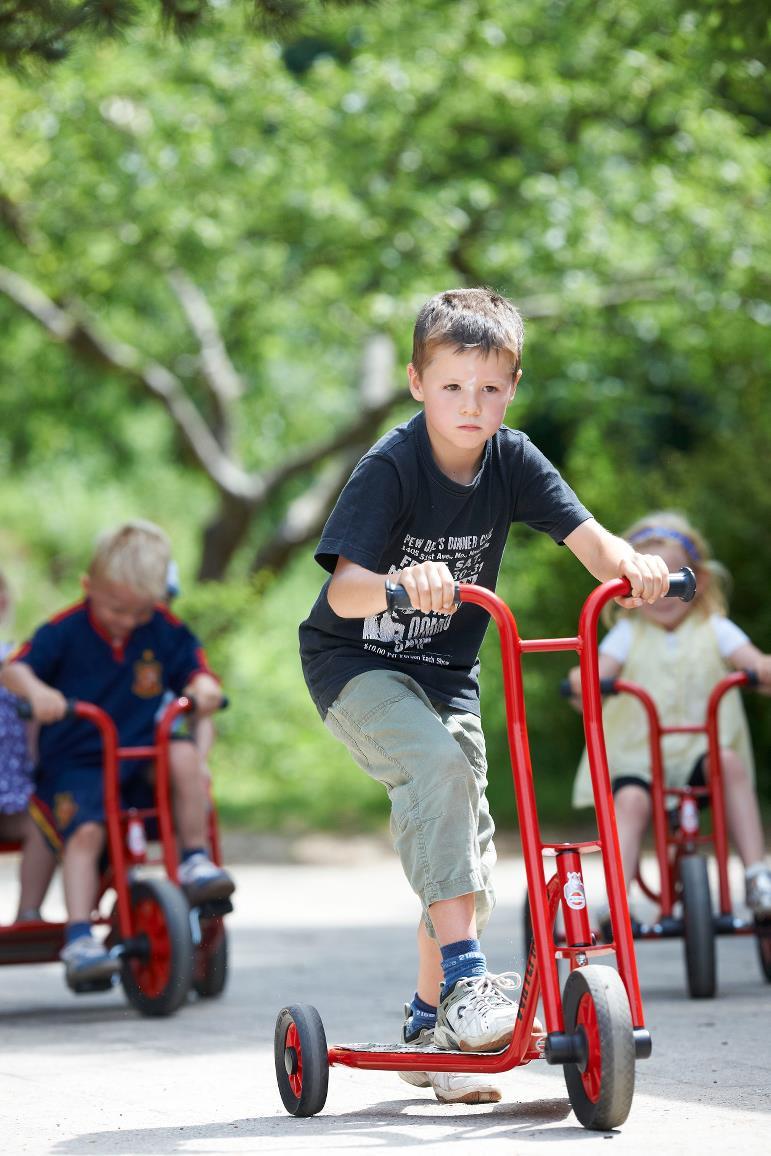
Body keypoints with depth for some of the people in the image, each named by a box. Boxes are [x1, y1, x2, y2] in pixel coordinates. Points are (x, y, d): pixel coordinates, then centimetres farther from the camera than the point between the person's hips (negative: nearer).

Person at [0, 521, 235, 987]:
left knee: (185, 762, -29)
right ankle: (79, 938, -33)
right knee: (85, 830, -30)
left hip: (143, 760, 3)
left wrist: (204, 686, -20)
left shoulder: (165, 630, 3)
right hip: (75, 763, -3)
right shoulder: (65, 631, -7)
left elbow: (195, 668, 6)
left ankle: (196, 862, -13)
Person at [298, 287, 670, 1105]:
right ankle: (464, 979, -32)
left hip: (445, 673, 6)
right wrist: (402, 582, -52)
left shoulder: (511, 461, -7)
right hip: (356, 664, -6)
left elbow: (586, 538, -17)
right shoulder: (390, 468, -22)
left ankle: (430, 1027, 18)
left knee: (467, 838, 2)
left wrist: (631, 563, -40)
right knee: (438, 763, -32)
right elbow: (343, 591, -30)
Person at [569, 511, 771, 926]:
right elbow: (601, 672, -4)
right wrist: (583, 683, -30)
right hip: (637, 755, 0)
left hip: (700, 750, 0)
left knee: (729, 763, -32)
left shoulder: (714, 630, 9)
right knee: (630, 799, -31)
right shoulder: (628, 634, 9)